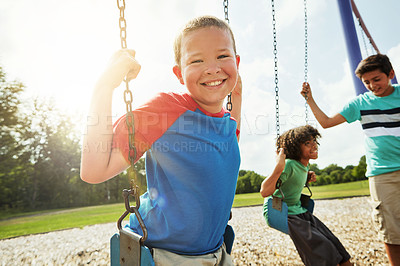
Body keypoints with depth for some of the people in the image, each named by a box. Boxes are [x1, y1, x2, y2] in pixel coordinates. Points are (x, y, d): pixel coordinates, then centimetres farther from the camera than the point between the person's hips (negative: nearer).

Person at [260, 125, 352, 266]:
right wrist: (278, 168, -45)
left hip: (299, 211, 9)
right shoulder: (289, 165, -23)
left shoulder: (305, 165, 4)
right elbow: (264, 192, -32)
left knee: (335, 245, 4)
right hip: (280, 213, -9)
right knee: (323, 250, -15)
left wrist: (307, 178, 4)